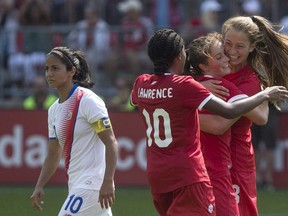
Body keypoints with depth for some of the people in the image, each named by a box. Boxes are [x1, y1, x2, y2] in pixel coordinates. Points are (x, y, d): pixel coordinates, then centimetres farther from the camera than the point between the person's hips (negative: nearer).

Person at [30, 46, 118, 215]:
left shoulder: (88, 100, -12)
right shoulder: (54, 110, 13)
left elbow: (111, 142, -17)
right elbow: (54, 154, 19)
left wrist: (108, 182, -26)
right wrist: (39, 186, 8)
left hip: (93, 182, -9)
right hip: (76, 185, 9)